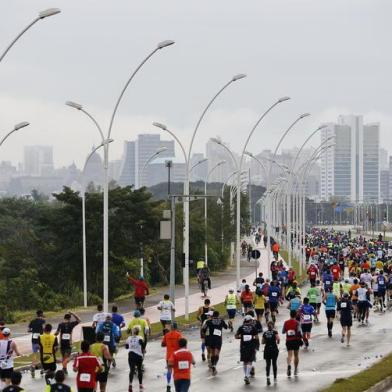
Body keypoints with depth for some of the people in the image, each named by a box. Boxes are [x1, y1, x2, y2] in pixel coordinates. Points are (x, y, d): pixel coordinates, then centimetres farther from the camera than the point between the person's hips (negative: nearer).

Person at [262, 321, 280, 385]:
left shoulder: (265, 333, 4)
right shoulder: (275, 332, -4)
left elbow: (262, 342, 6)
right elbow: (278, 338, -18)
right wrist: (278, 342, 2)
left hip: (267, 350, 1)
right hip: (274, 349, -1)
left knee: (268, 364, 2)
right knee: (274, 363, 11)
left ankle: (268, 376, -18)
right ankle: (275, 378, 17)